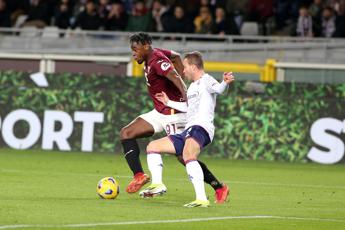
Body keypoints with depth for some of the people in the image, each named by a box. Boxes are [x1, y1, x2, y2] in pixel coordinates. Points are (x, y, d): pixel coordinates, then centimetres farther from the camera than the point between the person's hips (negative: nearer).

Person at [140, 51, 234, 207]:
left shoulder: (205, 80, -1)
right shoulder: (193, 86, 28)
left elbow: (218, 89, -24)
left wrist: (225, 83, -47)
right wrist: (168, 103, 53)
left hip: (200, 127, -11)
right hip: (187, 131, 11)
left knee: (188, 156, -38)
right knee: (152, 146, 15)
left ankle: (202, 199, -48)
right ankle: (157, 184, 1)